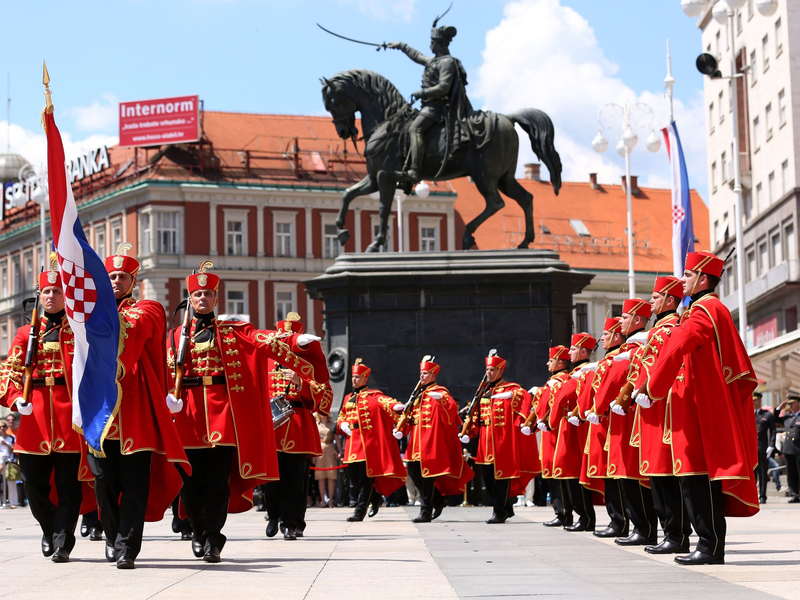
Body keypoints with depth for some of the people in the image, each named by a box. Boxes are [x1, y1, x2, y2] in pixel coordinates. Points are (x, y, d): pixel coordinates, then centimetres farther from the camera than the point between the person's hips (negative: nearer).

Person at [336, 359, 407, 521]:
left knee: (365, 476, -6)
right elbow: (341, 417, 26)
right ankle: (376, 497, 27)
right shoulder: (348, 398, 18)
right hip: (352, 443, 7)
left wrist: (396, 406, -43)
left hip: (368, 442, -6)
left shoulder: (373, 396, -1)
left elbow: (385, 400, -21)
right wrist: (342, 425, 2)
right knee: (353, 474, 6)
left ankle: (360, 510, -4)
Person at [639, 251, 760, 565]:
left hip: (701, 409, -10)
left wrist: (650, 389, -13)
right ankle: (711, 545, 12)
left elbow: (674, 351, -22)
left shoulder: (703, 311, -13)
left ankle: (711, 548, -8)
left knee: (699, 477, -9)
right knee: (705, 478, 10)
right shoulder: (717, 310, 19)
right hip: (715, 405, 10)